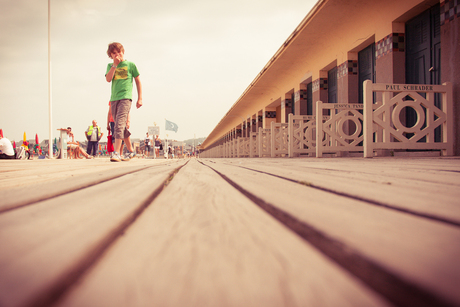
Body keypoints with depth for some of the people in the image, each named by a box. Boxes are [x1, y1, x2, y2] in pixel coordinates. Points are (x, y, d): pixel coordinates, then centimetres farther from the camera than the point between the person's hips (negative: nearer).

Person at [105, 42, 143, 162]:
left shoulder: (130, 65, 8)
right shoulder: (110, 66, 17)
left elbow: (138, 81, 10)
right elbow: (108, 79, -1)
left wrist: (140, 98, 5)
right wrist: (115, 65, -4)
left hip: (125, 98, -5)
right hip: (114, 98, 5)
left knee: (119, 124, -19)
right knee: (121, 126, 9)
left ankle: (116, 152, -24)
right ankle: (131, 151, 22)